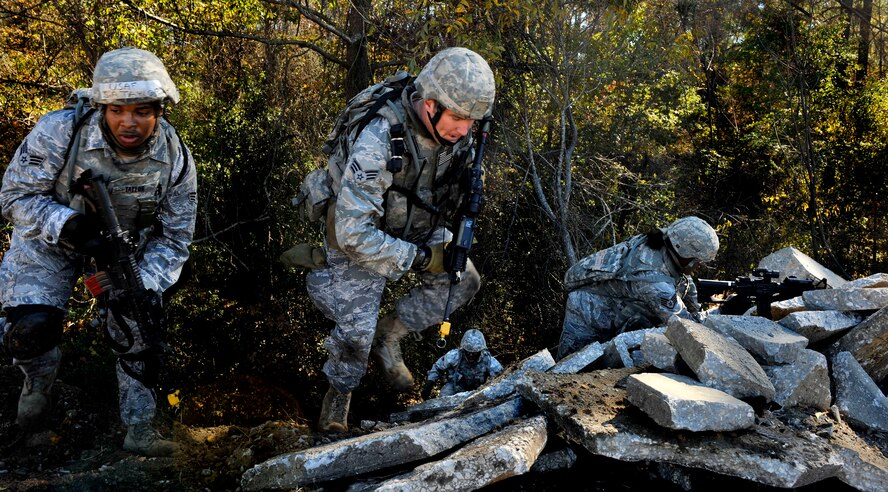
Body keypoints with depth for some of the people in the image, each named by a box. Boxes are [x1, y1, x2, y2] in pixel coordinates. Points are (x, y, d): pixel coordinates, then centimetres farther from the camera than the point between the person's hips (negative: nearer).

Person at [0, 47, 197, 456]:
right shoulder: (58, 133, -29)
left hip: (126, 246, 2)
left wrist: (146, 284, -27)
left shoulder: (174, 158, -21)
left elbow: (174, 237, -11)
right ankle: (38, 384, 19)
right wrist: (70, 225, -39)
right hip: (50, 238, -2)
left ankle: (139, 430, 16)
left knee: (139, 331, -3)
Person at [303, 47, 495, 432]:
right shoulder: (378, 142, -39)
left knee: (463, 282, 1)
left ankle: (388, 336, 17)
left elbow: (464, 188, 5)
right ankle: (339, 392, 26)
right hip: (359, 233, -6)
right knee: (356, 329, -7)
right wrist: (418, 259, -30)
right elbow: (354, 232, -36)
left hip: (417, 227, 6)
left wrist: (459, 237, -9)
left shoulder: (457, 132, -18)